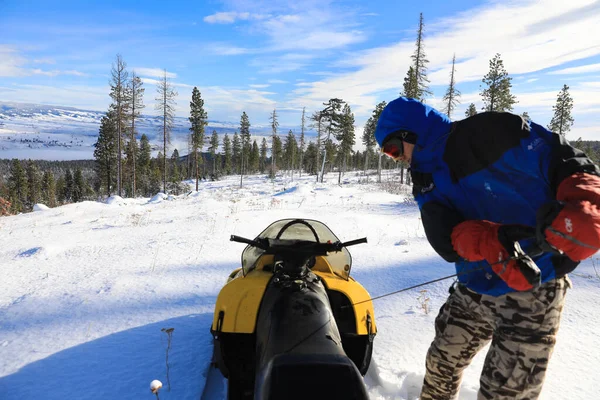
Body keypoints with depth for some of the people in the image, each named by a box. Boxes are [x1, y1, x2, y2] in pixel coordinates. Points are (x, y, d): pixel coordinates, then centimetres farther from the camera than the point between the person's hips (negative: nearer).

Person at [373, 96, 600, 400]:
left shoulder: (488, 134, -12)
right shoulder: (426, 180, 6)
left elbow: (565, 163, -15)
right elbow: (442, 236, -11)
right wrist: (486, 241, -32)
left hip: (532, 288, -6)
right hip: (472, 291, 7)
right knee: (440, 364, 19)